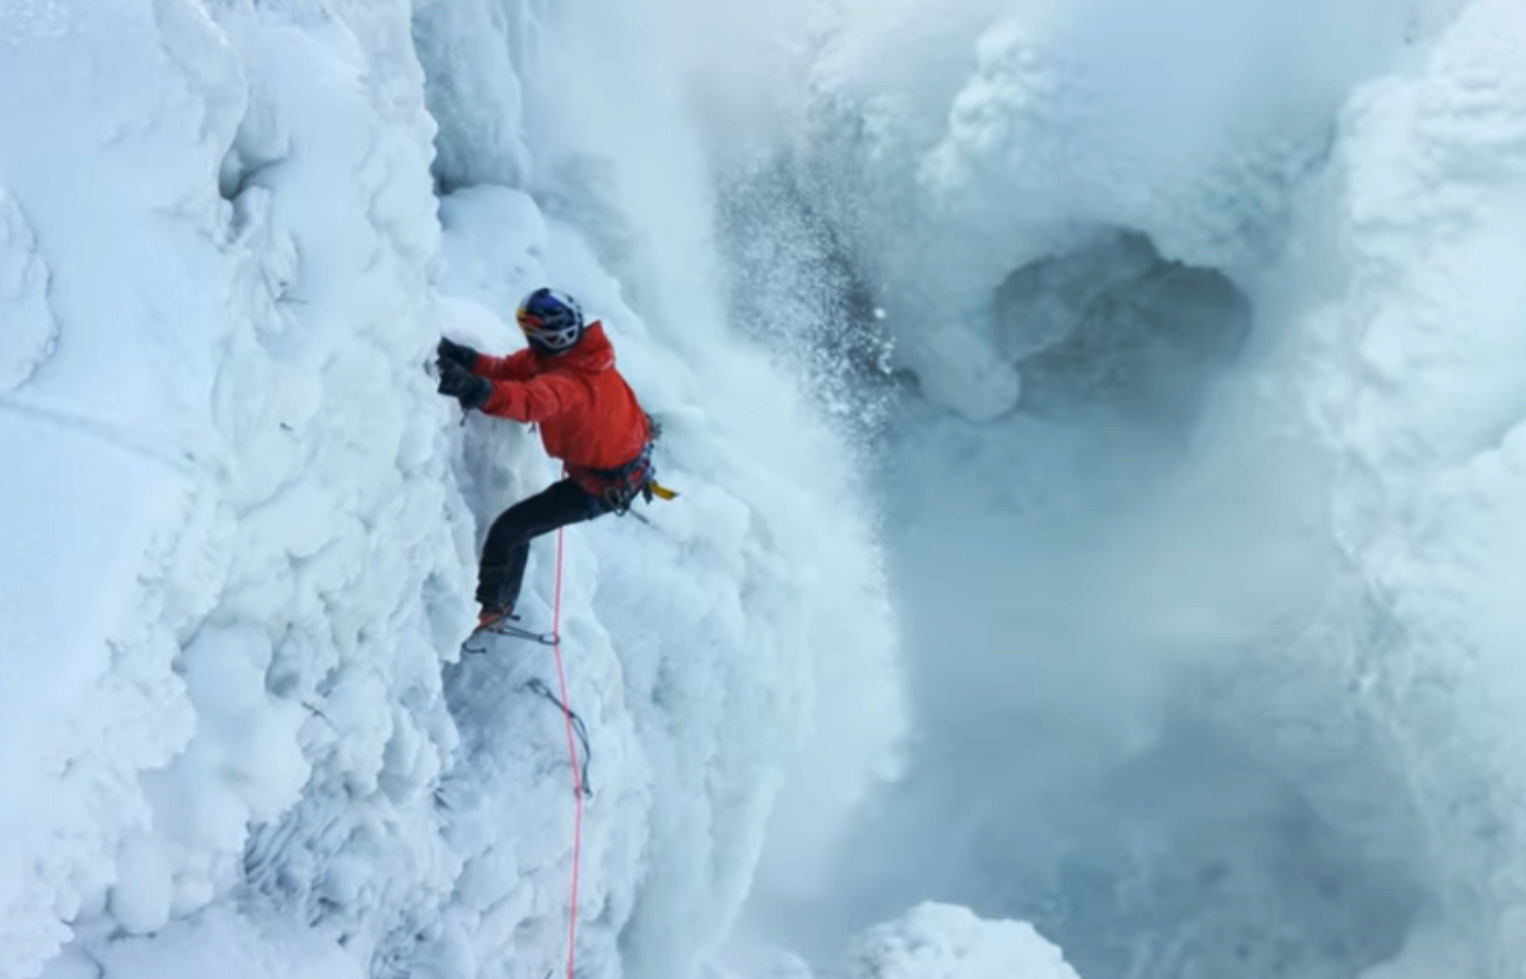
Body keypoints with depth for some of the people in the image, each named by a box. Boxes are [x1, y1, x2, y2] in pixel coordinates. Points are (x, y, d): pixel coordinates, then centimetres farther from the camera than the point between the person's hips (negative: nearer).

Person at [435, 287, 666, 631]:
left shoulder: (567, 384, -38)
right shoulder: (584, 348, -13)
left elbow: (528, 401, -60)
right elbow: (510, 369, -16)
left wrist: (477, 391, -77)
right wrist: (466, 359, -33)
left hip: (603, 488, -8)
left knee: (510, 529, -4)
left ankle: (491, 608, 13)